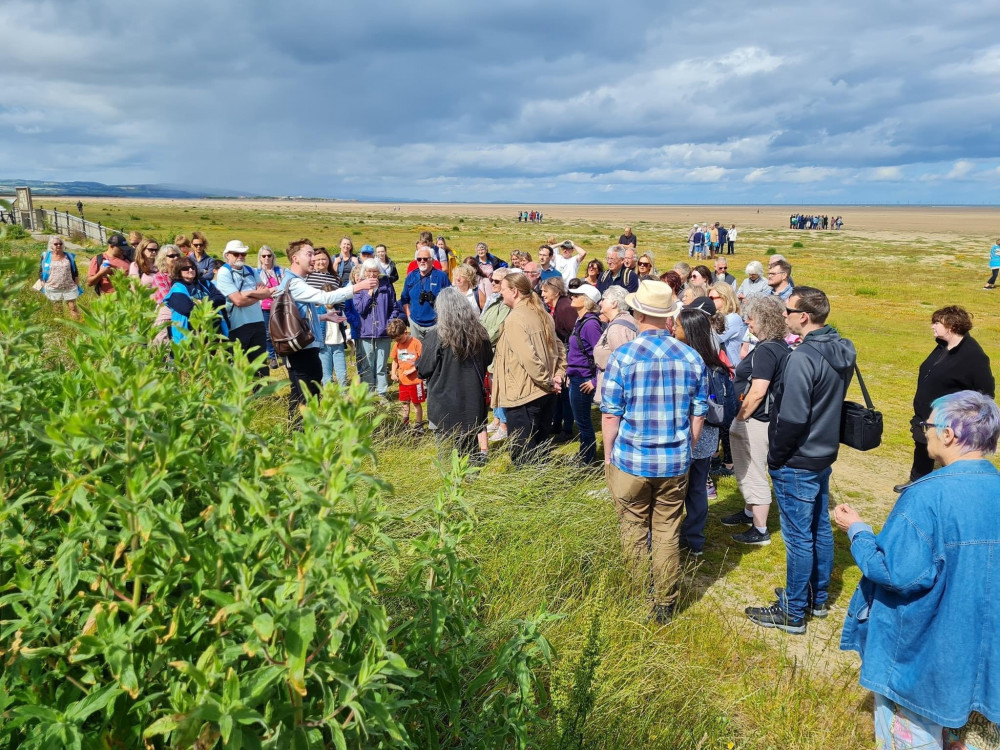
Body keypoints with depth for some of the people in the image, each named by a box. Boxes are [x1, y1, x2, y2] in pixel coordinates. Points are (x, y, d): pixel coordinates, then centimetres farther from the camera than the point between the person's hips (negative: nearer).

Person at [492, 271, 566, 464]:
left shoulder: (515, 319, -17)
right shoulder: (541, 314, 10)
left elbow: (528, 358, -25)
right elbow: (558, 347, 15)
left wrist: (547, 381, -15)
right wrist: (558, 375, 5)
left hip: (522, 395, -9)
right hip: (546, 393, 9)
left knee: (523, 456, 1)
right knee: (541, 449, 18)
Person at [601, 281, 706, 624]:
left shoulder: (623, 356, -12)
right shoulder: (692, 358, -3)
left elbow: (610, 414, -10)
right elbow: (698, 415, 4)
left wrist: (608, 456, 3)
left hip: (630, 461, -2)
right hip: (675, 463, 2)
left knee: (634, 531, 13)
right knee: (667, 533, 12)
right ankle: (664, 606, 23)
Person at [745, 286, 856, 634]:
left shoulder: (803, 358, -25)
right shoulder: (841, 351, 3)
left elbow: (792, 419, -25)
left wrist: (775, 458, -12)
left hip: (797, 463, -9)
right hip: (824, 454, 9)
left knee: (798, 538, 2)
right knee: (820, 528, 20)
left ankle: (793, 612, 15)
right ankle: (817, 597, 35)